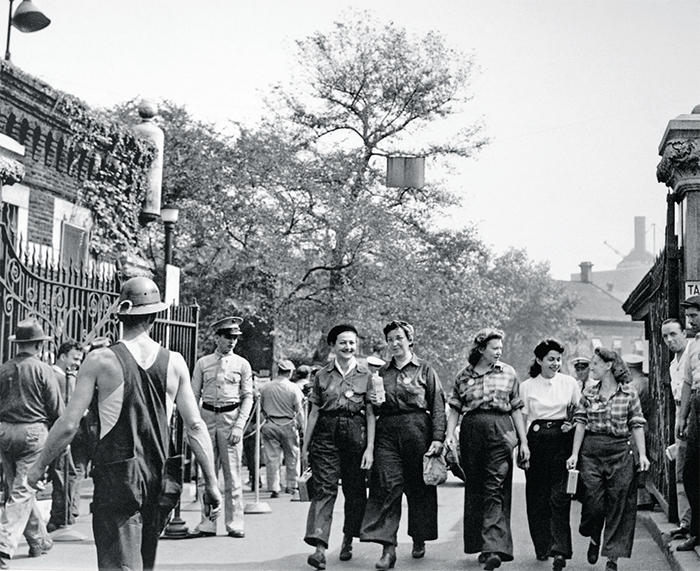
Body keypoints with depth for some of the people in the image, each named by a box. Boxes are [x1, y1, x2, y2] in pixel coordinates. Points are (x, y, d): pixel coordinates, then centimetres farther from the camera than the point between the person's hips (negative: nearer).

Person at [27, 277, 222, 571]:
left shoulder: (100, 360, -6)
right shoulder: (174, 362, 2)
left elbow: (69, 425, -7)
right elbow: (195, 426, 1)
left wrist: (40, 465, 8)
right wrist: (211, 483, 6)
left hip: (117, 477, -4)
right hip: (159, 479, 4)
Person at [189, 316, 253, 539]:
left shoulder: (242, 364, 4)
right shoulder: (203, 363, 6)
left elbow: (248, 397, 4)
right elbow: (194, 395, 8)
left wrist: (239, 426, -6)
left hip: (231, 418, -1)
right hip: (207, 417, 1)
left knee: (232, 473, 0)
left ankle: (234, 524, 7)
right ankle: (207, 523, 9)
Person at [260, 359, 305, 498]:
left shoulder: (265, 388, 1)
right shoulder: (294, 388, -8)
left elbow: (262, 407, 9)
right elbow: (299, 411, -8)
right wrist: (302, 427, 0)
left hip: (270, 425, 2)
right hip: (288, 425, -2)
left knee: (272, 457, 3)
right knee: (292, 456, 13)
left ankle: (274, 488, 2)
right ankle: (291, 485, 19)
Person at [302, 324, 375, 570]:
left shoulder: (365, 375, 4)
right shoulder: (322, 375, 7)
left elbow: (370, 414, 2)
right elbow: (314, 412, 10)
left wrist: (370, 448, -5)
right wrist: (305, 445, 7)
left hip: (355, 434, 0)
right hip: (326, 433, 0)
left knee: (354, 490, 8)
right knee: (324, 489, -10)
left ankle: (348, 540, 27)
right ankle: (319, 548, -17)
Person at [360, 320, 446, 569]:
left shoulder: (425, 370, 4)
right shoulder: (382, 373, 14)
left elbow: (438, 407, -1)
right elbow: (374, 408, 20)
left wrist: (437, 438, -8)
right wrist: (374, 401, -1)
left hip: (417, 430, -2)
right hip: (386, 432, 2)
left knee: (418, 487, 6)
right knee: (386, 486, -10)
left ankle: (419, 539, 25)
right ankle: (388, 548, -12)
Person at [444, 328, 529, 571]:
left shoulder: (508, 373, 9)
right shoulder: (464, 375, 9)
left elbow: (516, 409, 10)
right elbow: (455, 409, 10)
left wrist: (523, 441, 7)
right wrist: (449, 434, -5)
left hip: (500, 432, -2)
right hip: (472, 432, 2)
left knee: (495, 490, -11)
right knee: (474, 489, 7)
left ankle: (494, 548, -17)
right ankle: (479, 543, 18)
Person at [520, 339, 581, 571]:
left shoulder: (569, 383, 7)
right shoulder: (527, 386, 6)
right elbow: (522, 419, 7)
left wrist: (572, 424, -5)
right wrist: (522, 446, -2)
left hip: (562, 440, -1)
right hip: (536, 440, 1)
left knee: (560, 495, -9)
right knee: (537, 495, 4)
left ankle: (560, 550, -11)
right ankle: (542, 546, 19)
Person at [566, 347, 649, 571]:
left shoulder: (629, 394, 1)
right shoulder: (588, 394, 6)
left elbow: (637, 426, 0)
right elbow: (581, 425, 4)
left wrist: (642, 454, -7)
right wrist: (574, 454, -3)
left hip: (620, 453, -1)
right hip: (591, 452, 1)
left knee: (618, 506, -1)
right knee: (594, 501, -3)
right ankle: (594, 539, 28)